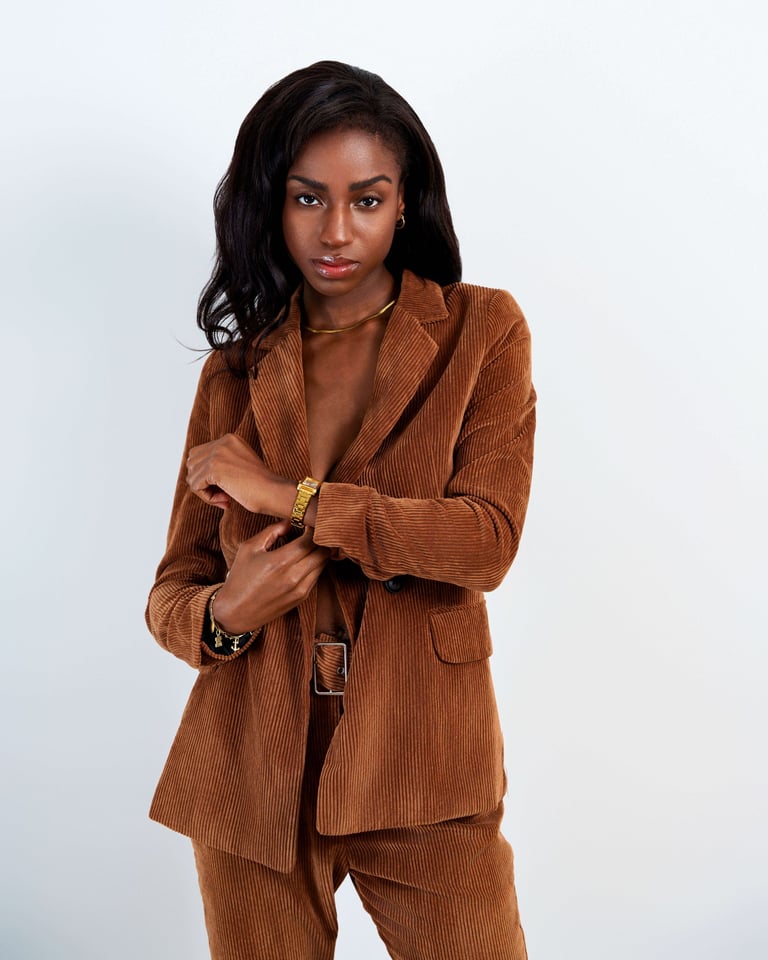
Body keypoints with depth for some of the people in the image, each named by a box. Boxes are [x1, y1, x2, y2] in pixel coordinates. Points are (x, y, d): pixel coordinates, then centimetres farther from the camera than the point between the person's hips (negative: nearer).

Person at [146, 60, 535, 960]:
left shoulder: (480, 331, 1)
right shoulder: (236, 367, 7)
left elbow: (488, 540, -13)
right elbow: (173, 589, 7)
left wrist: (290, 496, -14)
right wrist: (224, 613, -16)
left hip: (421, 773, -2)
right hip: (253, 777, 2)